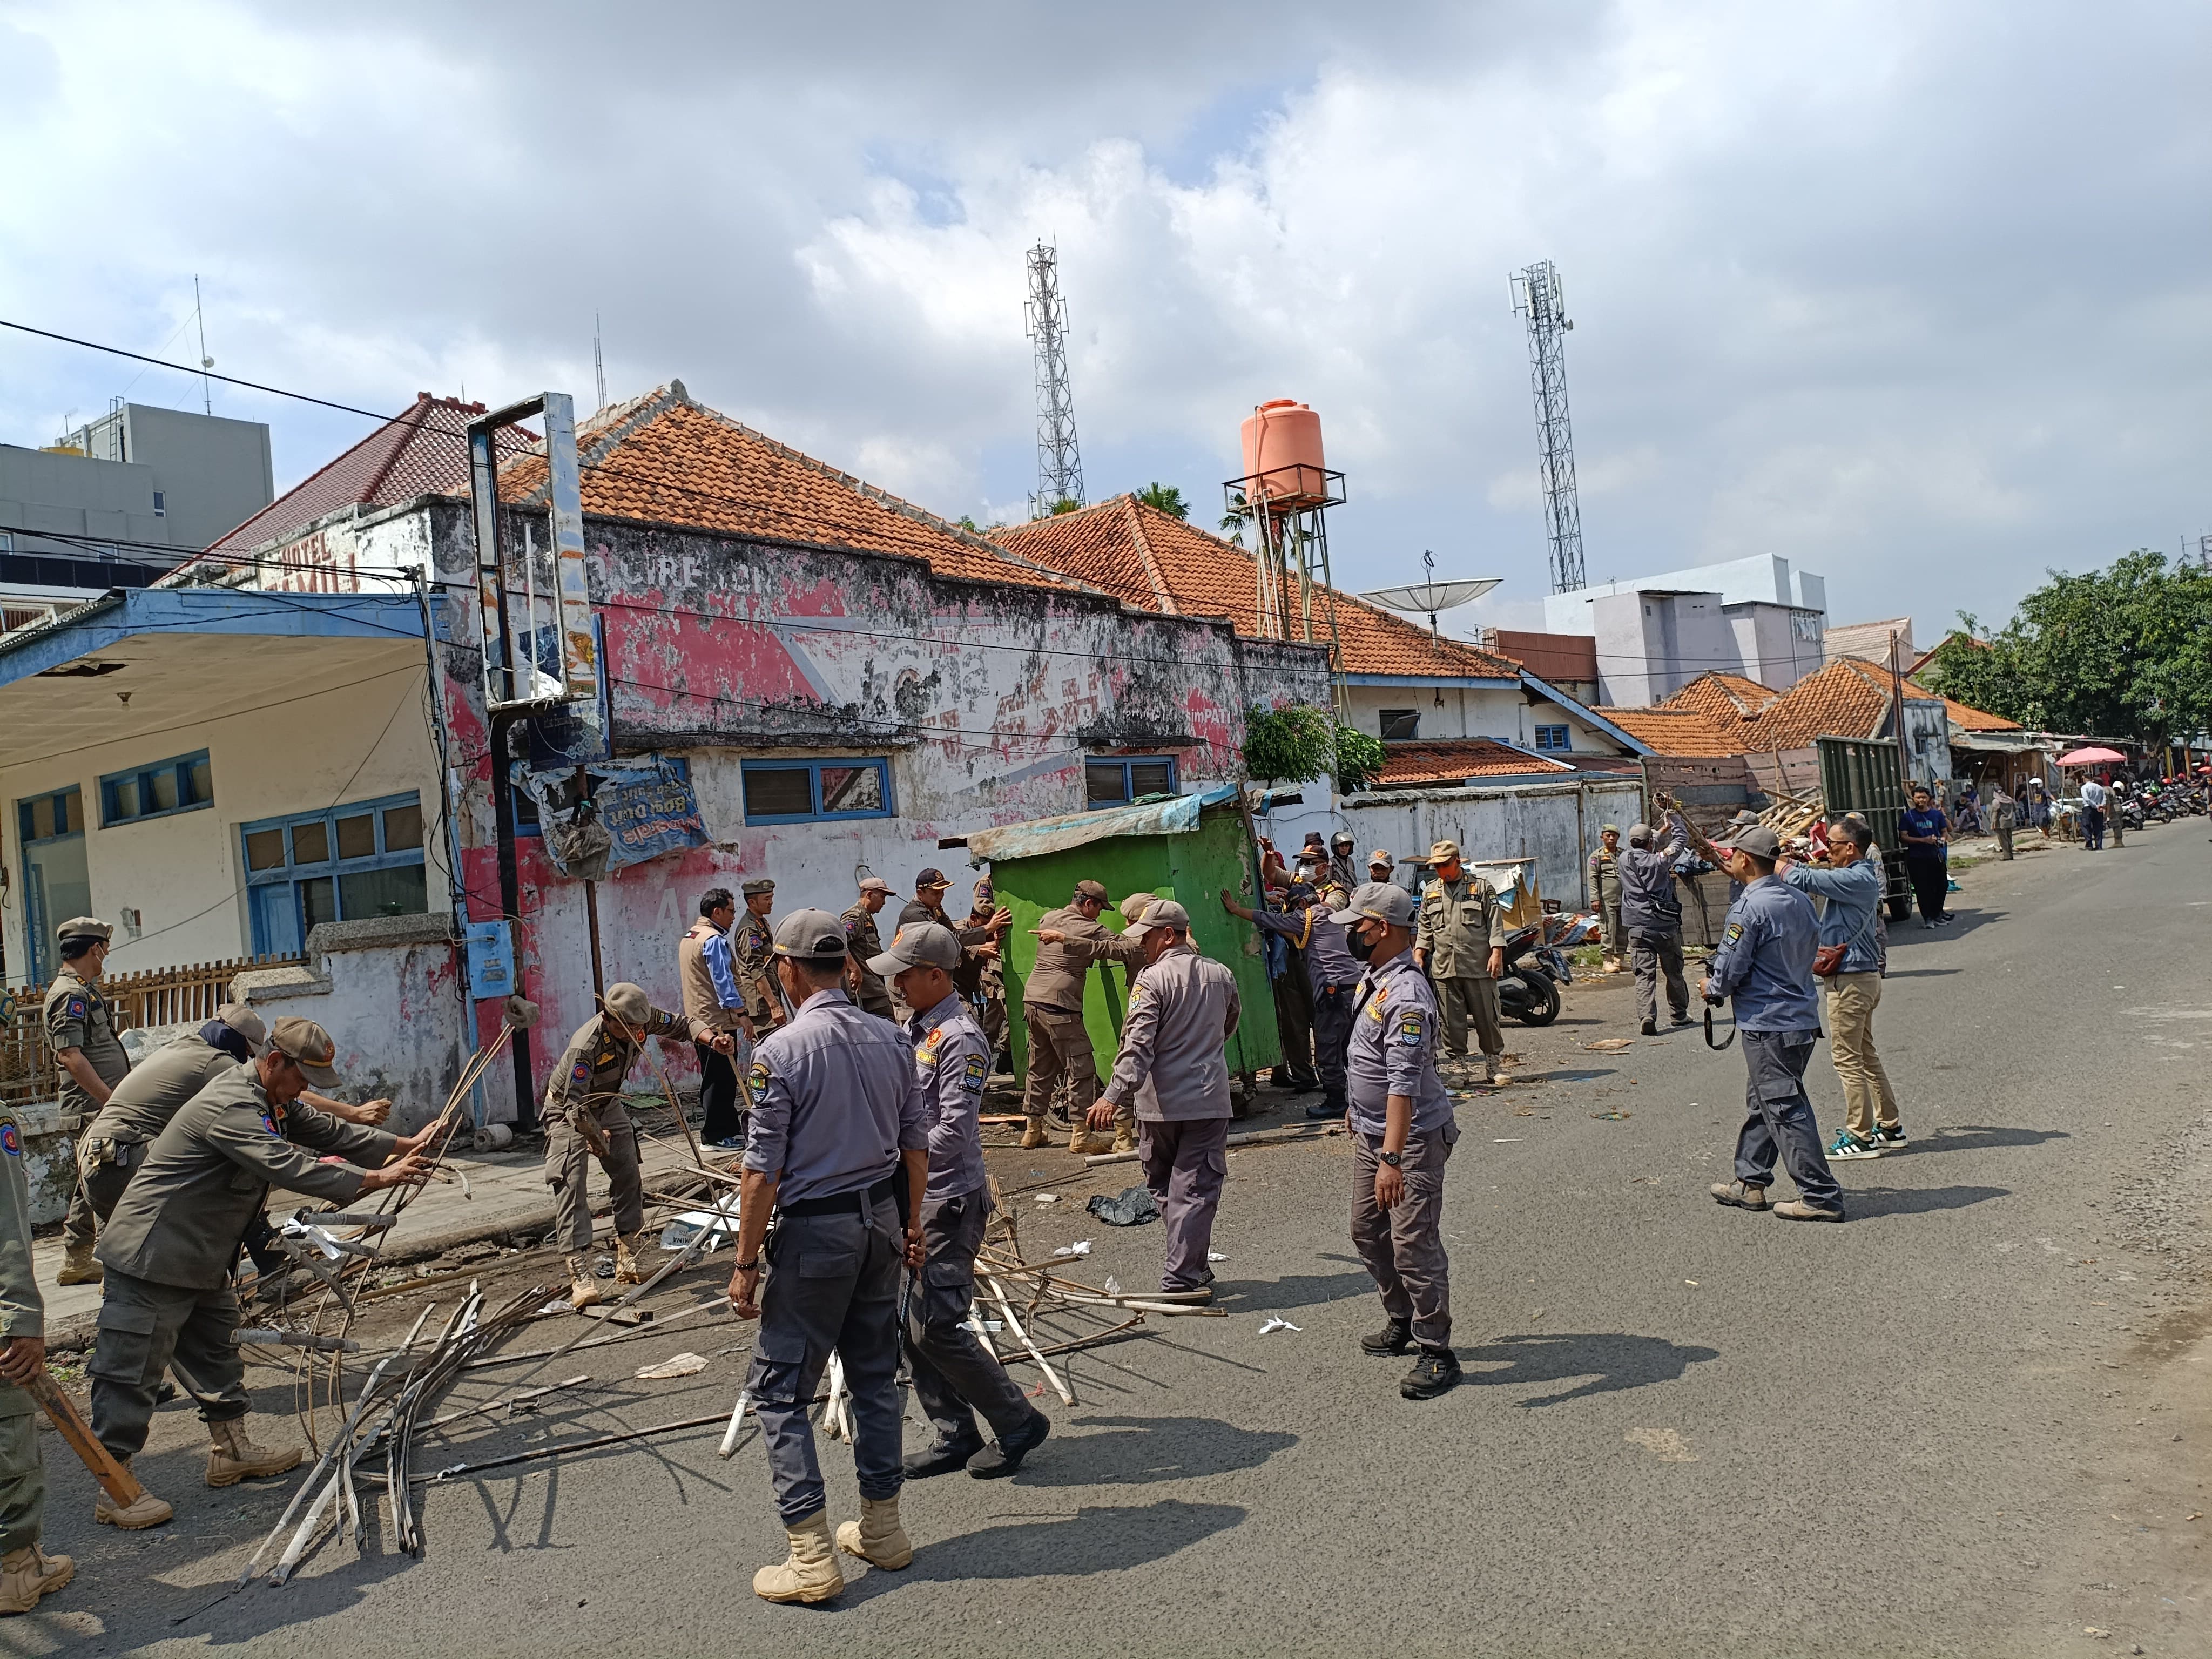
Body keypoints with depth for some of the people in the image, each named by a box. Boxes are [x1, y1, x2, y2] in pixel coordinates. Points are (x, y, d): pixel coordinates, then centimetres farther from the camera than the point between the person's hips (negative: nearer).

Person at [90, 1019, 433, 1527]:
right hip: (151, 1259, -11)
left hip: (202, 1260, 11)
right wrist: (377, 1178, -34)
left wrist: (403, 1145, 0)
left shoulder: (276, 1102, 7)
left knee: (217, 1352, 19)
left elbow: (330, 1132, 11)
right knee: (132, 1371, -2)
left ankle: (232, 1451, 31)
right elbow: (289, 1167, -36)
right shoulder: (231, 1107, -27)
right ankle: (113, 1491, 6)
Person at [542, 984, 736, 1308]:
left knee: (628, 1177, 3)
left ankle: (628, 1257, 12)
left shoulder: (640, 1019, -21)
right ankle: (580, 1272, -19)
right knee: (571, 1185, -16)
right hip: (567, 1112, -7)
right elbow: (577, 1107, -35)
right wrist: (598, 1138, -32)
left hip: (607, 1105, 7)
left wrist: (712, 1039, -27)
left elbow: (680, 1025, -9)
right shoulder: (584, 1048, -39)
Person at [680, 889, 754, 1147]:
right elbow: (723, 981, -22)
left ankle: (730, 1125, 24)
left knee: (713, 1078, 16)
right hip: (718, 1021, -10)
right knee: (721, 1079, -5)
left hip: (698, 1020, 10)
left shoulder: (687, 938, 16)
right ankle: (715, 1135, -2)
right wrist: (741, 1013, -24)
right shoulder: (714, 940, -15)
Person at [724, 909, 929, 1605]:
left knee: (780, 1389, 4)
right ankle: (882, 1528, 26)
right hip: (881, 1222, 6)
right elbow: (916, 1146, 9)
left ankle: (811, 1557, 4)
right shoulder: (891, 1039, 3)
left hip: (815, 1230, -6)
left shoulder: (781, 1050, -15)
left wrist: (746, 1264, -7)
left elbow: (763, 1170, -14)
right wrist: (910, 1225, 21)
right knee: (875, 1376, 17)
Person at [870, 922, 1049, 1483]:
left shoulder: (960, 1038, -17)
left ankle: (1018, 1423, 8)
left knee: (936, 1326, -8)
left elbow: (953, 1130, -23)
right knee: (910, 1326, 11)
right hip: (912, 1195, 9)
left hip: (949, 1199, -9)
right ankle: (955, 1435, 22)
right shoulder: (914, 1029, 12)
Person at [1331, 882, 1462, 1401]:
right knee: (1368, 1231, 19)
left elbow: (1404, 1084, -32)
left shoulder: (1407, 996, -26)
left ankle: (1436, 1353, 9)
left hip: (1413, 1138, -10)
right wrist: (1356, 1110, 29)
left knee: (1414, 1245, -4)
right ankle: (1402, 1322, 37)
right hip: (1370, 1132, 10)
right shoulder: (1373, 978, 7)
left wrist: (1391, 1158, -35)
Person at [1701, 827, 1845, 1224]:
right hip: (1803, 1020, 9)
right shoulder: (1800, 900, 7)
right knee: (1761, 1101, 18)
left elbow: (1730, 971, -18)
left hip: (1767, 1025, -9)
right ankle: (1750, 1183, 26)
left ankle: (1821, 1196, 0)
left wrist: (1712, 987, 5)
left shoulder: (1749, 909, -19)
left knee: (1785, 1109, -3)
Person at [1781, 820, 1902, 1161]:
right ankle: (1890, 1126, 26)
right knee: (1865, 1054, 18)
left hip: (1850, 979, -11)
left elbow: (1803, 879, -24)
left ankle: (1860, 1136, 2)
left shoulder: (1856, 879, -20)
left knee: (1847, 1057, -4)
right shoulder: (1861, 876, 12)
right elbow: (1814, 878, 18)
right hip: (1864, 975, 11)